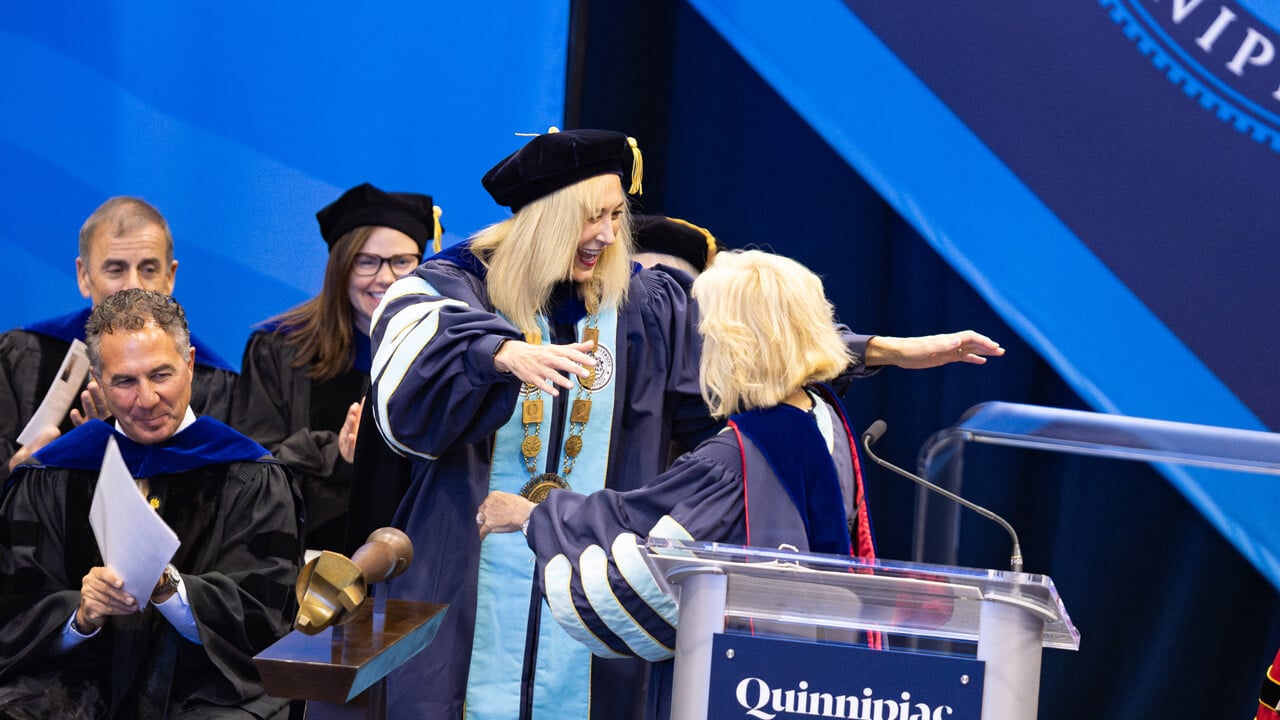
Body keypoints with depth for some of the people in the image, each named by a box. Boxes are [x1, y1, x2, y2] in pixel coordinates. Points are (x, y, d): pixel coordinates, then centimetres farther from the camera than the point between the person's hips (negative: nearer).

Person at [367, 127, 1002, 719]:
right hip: (469, 582, -3)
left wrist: (889, 351, 3)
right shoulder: (455, 285, -3)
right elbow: (414, 373, -23)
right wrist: (505, 354, -42)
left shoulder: (643, 305, 8)